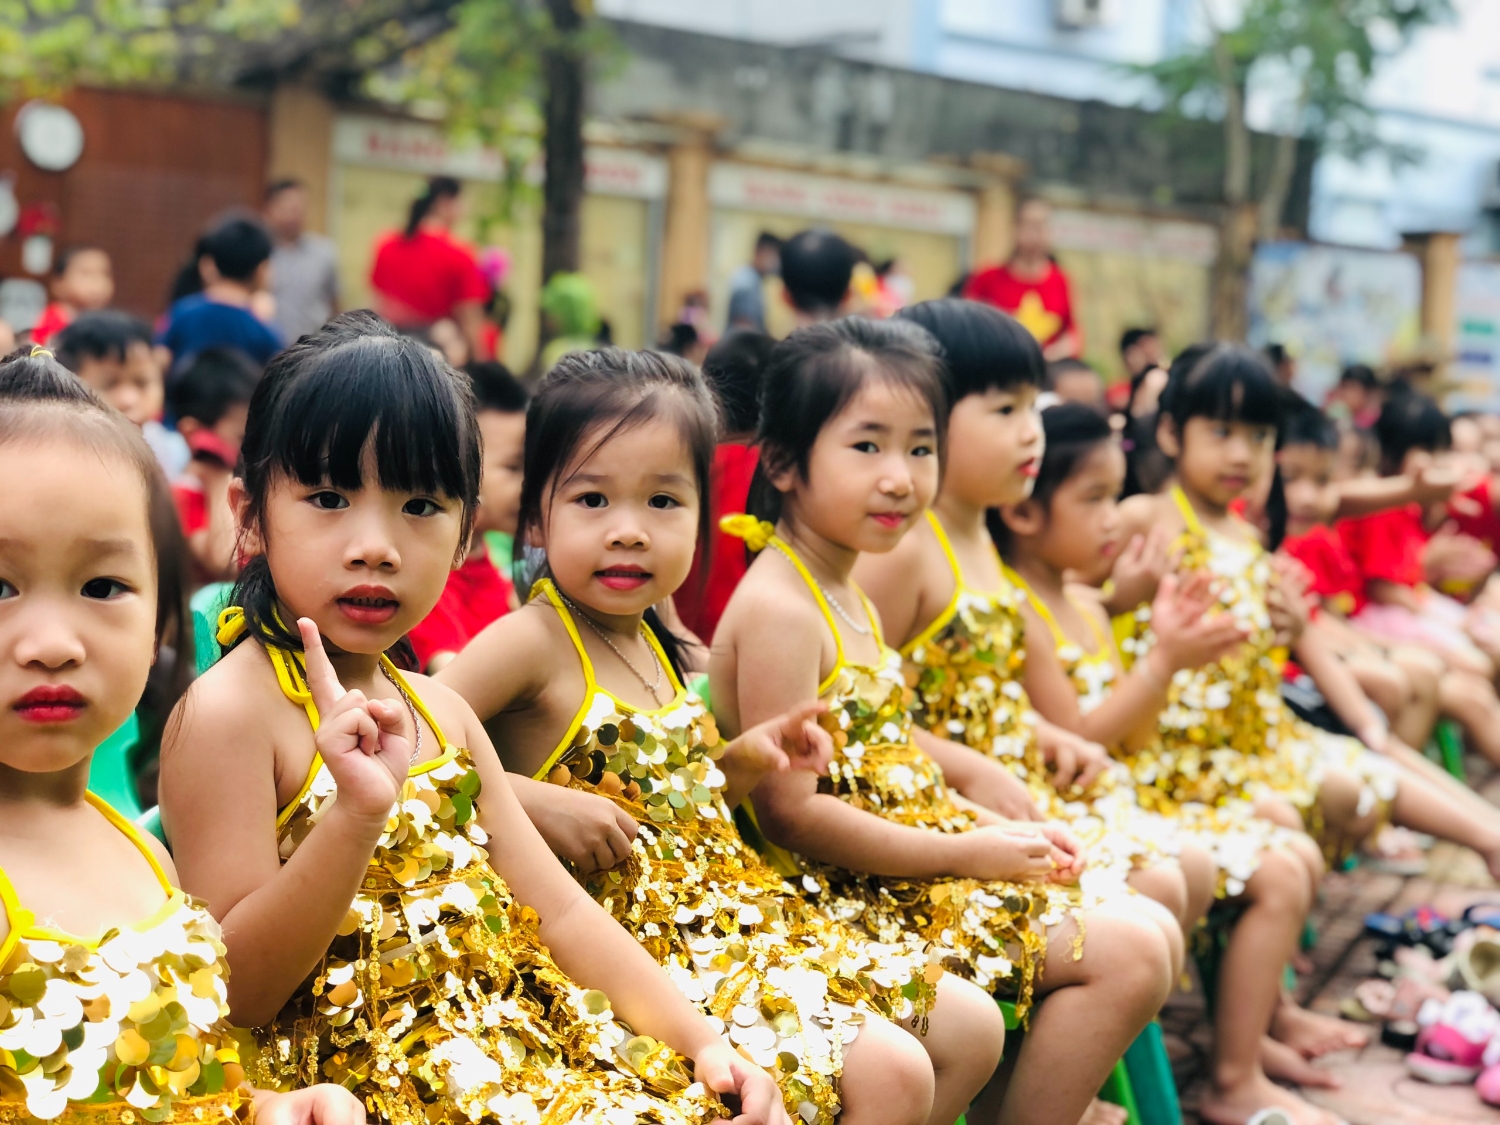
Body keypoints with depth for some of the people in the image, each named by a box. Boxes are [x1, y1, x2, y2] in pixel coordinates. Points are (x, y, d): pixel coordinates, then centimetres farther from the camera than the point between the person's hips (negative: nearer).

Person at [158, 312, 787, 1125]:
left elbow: (558, 912, 12)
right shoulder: (227, 712, -12)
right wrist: (356, 817, -27)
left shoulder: (438, 713, 10)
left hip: (517, 1051, 7)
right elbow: (232, 994, -15)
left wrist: (702, 1040, 2)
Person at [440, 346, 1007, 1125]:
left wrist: (745, 760, 4)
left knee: (972, 1028, 10)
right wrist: (538, 804, -27)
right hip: (635, 940, -9)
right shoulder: (530, 642, -15)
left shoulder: (649, 640, 9)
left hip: (727, 913, 9)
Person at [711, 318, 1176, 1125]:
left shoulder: (844, 595, 13)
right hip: (850, 896, -10)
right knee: (1130, 955, -12)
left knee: (1139, 934, 11)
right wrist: (967, 852, -17)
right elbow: (792, 811, -22)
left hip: (914, 863, 10)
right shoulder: (780, 608, -18)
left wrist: (994, 826, 4)